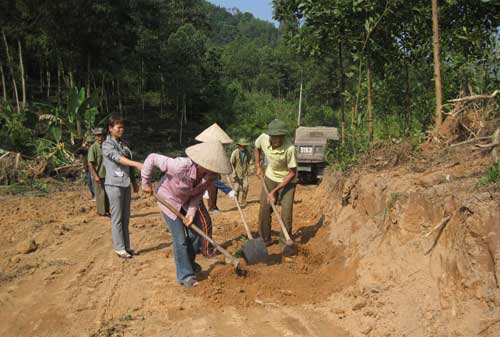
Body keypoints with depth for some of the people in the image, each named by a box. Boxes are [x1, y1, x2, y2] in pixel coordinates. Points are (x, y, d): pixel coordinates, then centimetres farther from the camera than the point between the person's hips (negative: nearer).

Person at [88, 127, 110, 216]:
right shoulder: (93, 148, -11)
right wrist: (95, 176, -20)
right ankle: (101, 212, 8)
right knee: (100, 193, -2)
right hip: (98, 175, -6)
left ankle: (107, 211, 22)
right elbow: (90, 164, -14)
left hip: (107, 175, 6)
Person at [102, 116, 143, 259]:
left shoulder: (123, 144, 14)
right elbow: (118, 158, -25)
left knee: (125, 217, 11)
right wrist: (137, 164, -38)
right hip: (114, 185, -7)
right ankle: (119, 248, 6)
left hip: (125, 184, 7)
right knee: (117, 218, -2)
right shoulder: (107, 144, -8)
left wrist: (134, 181, 16)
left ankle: (126, 246, 18)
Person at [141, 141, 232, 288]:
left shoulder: (211, 175, -25)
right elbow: (152, 158, -32)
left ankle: (189, 263, 36)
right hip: (169, 199, -5)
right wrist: (146, 183, -22)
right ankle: (184, 275, 11)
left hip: (188, 201, 5)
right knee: (180, 238, -4)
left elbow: (198, 194, -9)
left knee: (195, 231, 10)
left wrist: (191, 212, -19)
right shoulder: (180, 166, -42)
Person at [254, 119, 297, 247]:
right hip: (270, 177, 4)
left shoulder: (289, 148, -35)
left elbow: (292, 173, -24)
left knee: (286, 212, -8)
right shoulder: (263, 138, -22)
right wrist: (258, 166, 0)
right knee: (264, 209, 4)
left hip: (287, 180, -4)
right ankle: (265, 239, 20)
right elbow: (257, 148, 6)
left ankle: (285, 242, 10)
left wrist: (274, 191, -23)